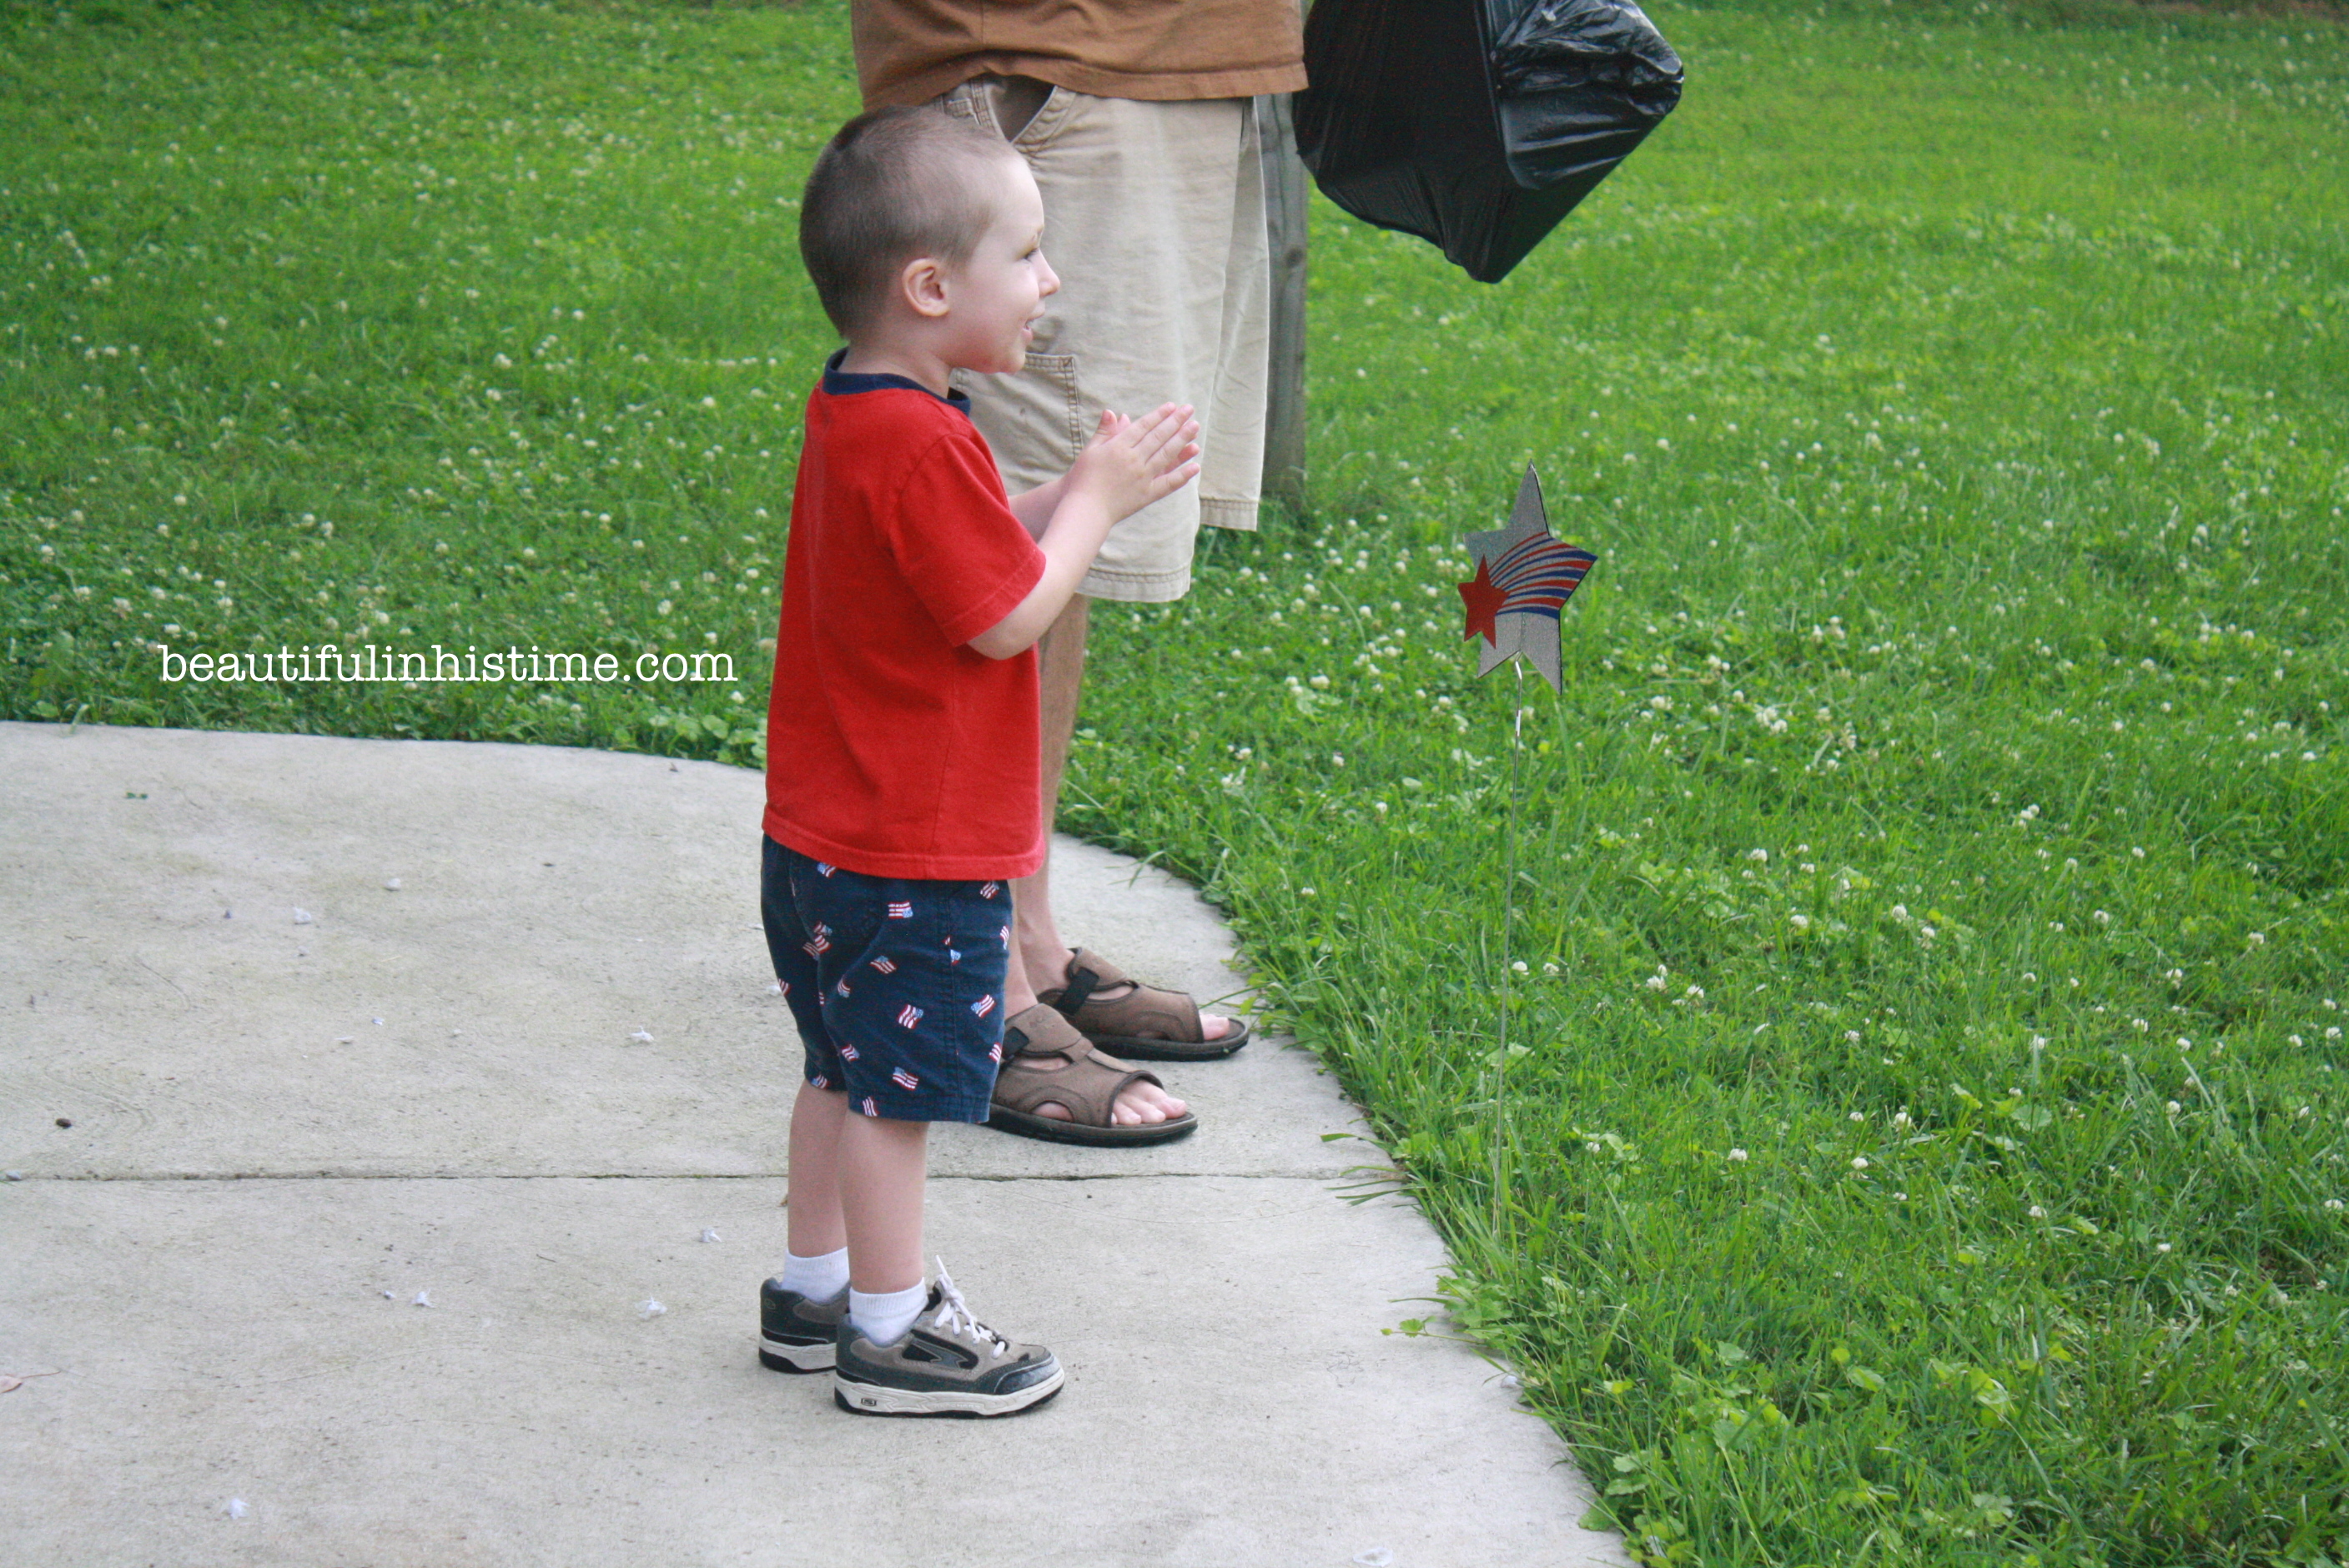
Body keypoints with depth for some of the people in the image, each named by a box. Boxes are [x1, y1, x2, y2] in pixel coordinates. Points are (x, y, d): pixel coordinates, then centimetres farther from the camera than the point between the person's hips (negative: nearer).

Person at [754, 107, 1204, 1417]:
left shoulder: (856, 415, 8)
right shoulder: (918, 446, -25)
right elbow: (1007, 616, -22)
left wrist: (1084, 492, 6)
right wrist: (1096, 498, -10)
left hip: (828, 834, 10)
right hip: (910, 855, -10)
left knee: (848, 1066, 19)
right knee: (898, 1086, 1)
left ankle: (815, 1290, 31)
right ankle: (890, 1334, 12)